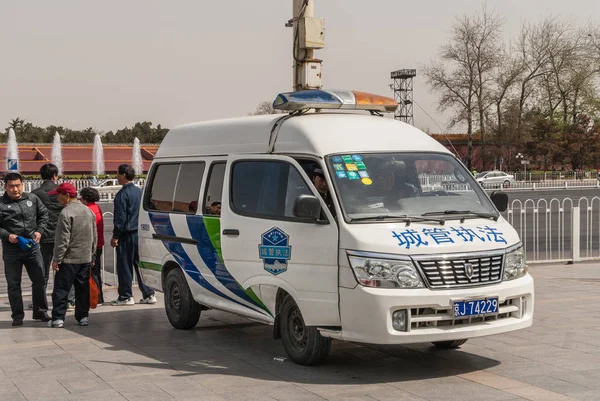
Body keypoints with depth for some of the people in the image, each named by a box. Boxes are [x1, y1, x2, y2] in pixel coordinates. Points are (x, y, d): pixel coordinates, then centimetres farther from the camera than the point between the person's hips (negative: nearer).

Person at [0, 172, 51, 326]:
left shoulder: (32, 199, 2)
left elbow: (44, 214, 14)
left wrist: (39, 231, 1)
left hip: (32, 247, 3)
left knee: (39, 280, 9)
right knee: (13, 284, 6)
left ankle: (40, 311, 23)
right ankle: (17, 316, 17)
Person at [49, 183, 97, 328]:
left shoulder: (66, 213, -15)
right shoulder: (88, 211, 10)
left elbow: (63, 240, -17)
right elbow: (94, 237, 16)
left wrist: (56, 259, -11)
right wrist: (92, 255, 23)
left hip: (69, 258, -7)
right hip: (86, 258, 7)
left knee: (61, 289, 0)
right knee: (83, 289, 11)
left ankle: (58, 318, -1)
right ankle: (83, 316, 14)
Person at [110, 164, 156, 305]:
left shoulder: (123, 194, -11)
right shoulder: (140, 192, 13)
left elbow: (120, 218, -14)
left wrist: (115, 236, -11)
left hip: (127, 234, -8)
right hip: (140, 234, 8)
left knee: (124, 266, -1)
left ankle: (125, 296, 3)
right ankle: (148, 294, 10)